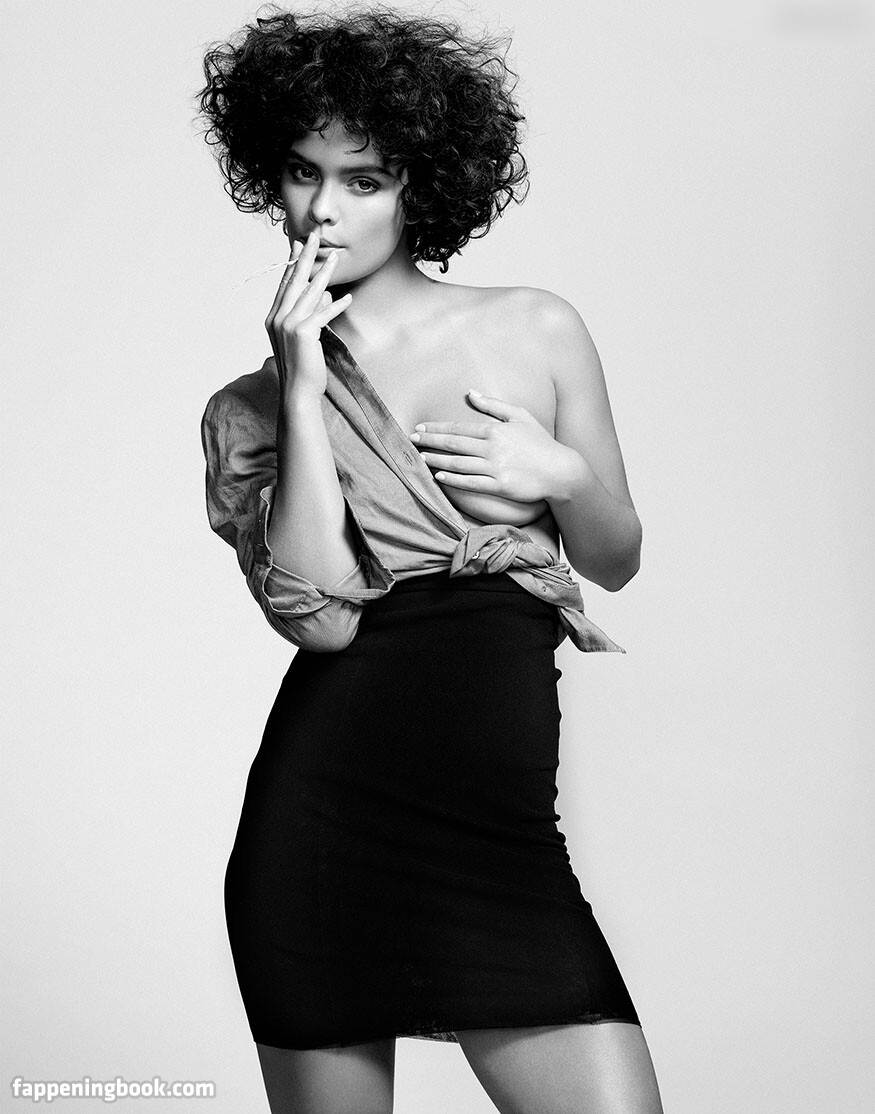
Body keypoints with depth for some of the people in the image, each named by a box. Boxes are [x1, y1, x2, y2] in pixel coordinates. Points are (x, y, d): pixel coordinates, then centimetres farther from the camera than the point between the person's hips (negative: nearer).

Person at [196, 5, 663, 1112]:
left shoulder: (536, 331, 9)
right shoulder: (248, 410, 8)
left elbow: (616, 559, 18)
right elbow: (317, 608, -9)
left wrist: (564, 476, -3)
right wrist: (305, 385, -8)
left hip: (502, 819, 1)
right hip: (321, 805, 0)